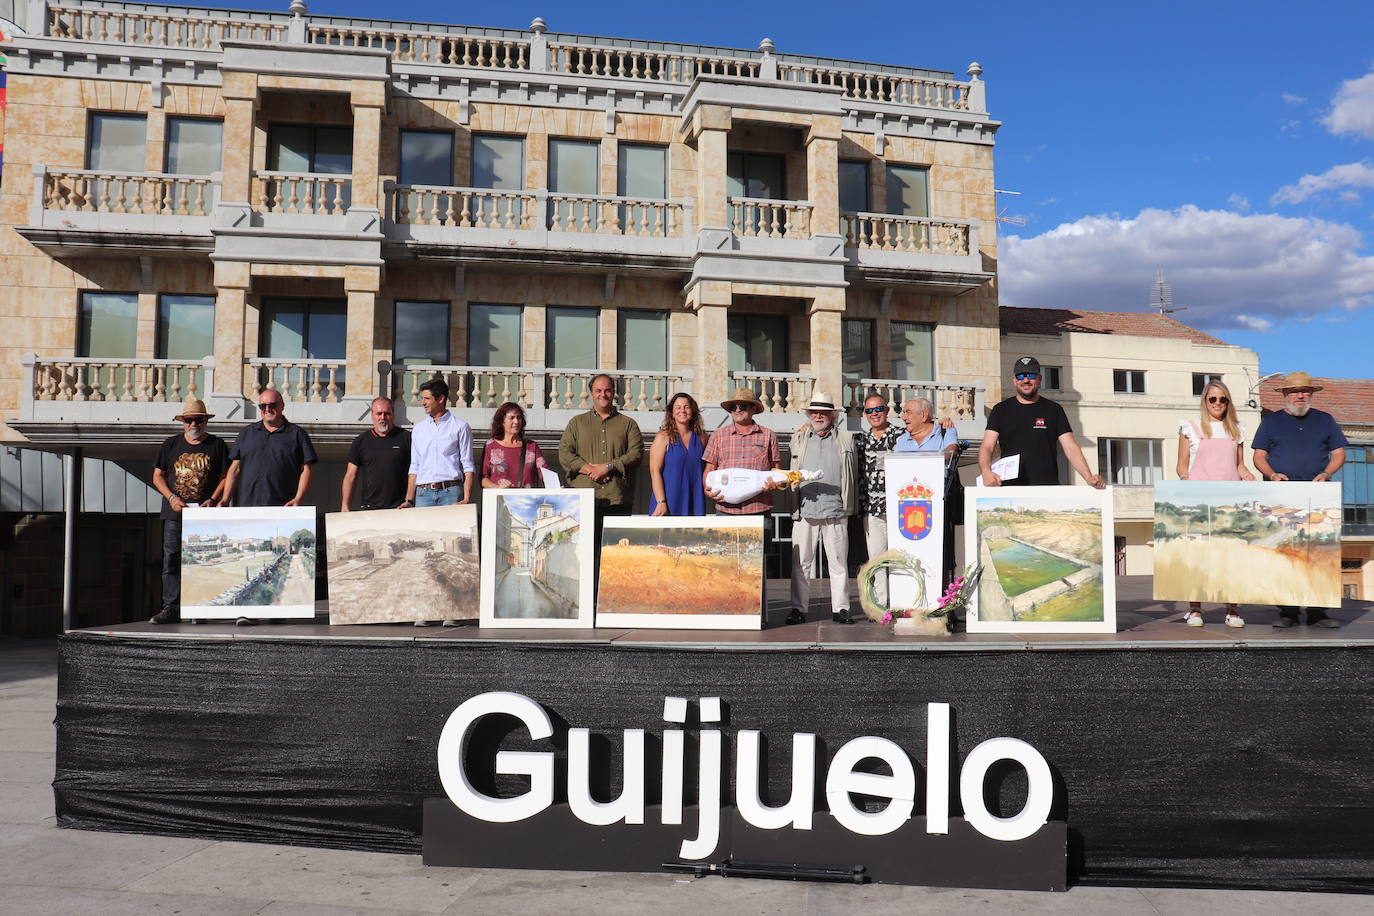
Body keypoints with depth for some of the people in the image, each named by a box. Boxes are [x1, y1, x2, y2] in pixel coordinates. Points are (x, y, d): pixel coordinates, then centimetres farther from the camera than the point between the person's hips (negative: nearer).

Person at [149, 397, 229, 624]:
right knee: (171, 559, -2)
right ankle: (171, 607, 2)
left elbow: (225, 477, 6)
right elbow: (157, 476, 12)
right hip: (174, 514, 2)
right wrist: (171, 498, -4)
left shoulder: (217, 445, 6)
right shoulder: (171, 444, 11)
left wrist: (213, 500, -8)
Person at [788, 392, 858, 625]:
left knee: (839, 562, 2)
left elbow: (854, 474, 14)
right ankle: (798, 608, 6)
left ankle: (840, 608, 9)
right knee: (800, 562, 0)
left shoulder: (846, 439, 11)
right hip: (804, 510, 1)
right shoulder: (798, 439, 16)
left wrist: (852, 505, 10)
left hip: (835, 510, -1)